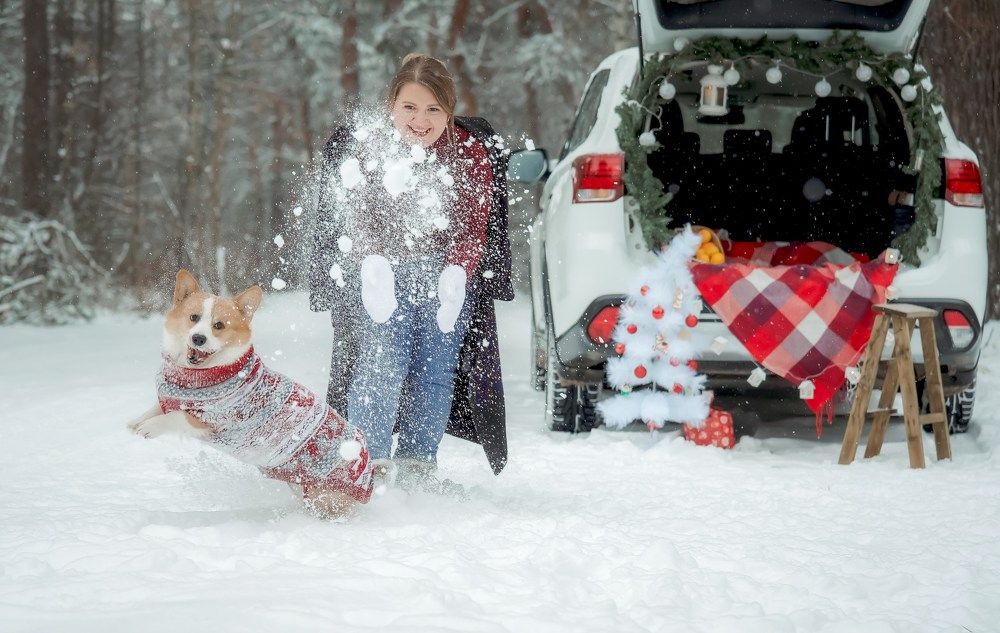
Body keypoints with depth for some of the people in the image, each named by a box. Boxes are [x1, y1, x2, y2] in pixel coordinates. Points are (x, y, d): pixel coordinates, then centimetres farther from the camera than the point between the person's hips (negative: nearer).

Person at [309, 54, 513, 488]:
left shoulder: (472, 154, -8)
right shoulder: (366, 149, -9)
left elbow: (474, 225, -9)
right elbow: (357, 220, -11)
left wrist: (455, 276, -25)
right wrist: (374, 264, -29)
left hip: (448, 270, 1)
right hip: (383, 269, -1)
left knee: (436, 368, -4)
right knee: (382, 362, -15)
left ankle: (417, 463, 6)